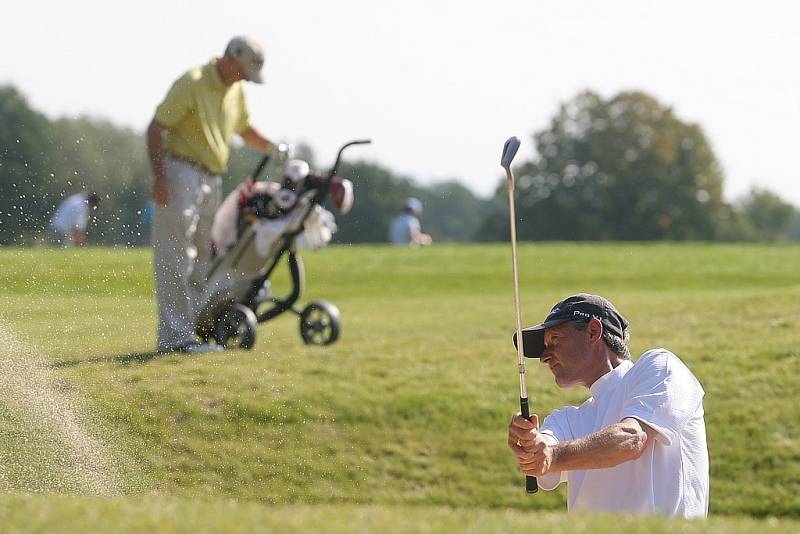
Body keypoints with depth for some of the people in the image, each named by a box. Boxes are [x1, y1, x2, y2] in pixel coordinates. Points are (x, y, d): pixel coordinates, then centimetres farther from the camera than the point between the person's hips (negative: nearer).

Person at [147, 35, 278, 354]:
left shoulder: (236, 90, 12)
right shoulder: (192, 83, -12)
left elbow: (245, 130, 29)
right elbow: (156, 129, -14)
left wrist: (275, 149, 13)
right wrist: (159, 177, -23)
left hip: (212, 181, 9)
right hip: (181, 174, -9)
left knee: (202, 260, 11)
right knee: (175, 258, -9)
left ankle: (197, 326, 16)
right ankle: (175, 336, -12)